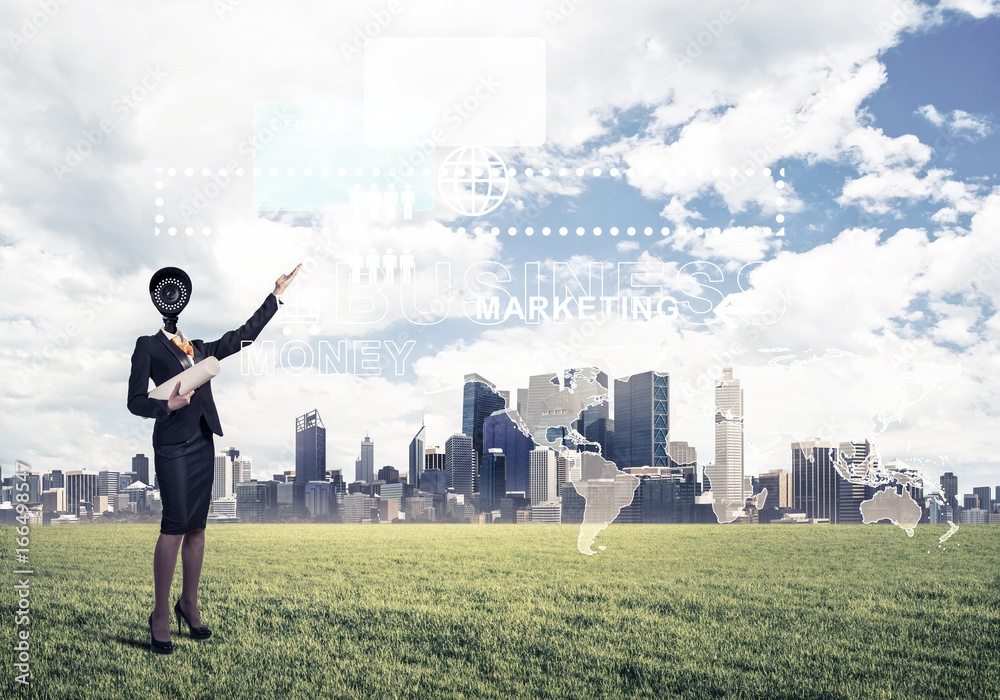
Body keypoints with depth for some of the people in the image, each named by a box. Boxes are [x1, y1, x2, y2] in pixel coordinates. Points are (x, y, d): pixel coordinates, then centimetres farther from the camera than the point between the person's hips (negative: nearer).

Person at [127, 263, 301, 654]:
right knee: (174, 525, -11)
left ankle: (188, 604, 15)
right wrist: (167, 405, -19)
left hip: (202, 443, 6)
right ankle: (160, 615, -5)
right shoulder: (148, 346, 3)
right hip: (173, 445, -6)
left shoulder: (201, 349, 17)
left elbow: (244, 335, 21)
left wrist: (275, 296, 21)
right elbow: (135, 401, -1)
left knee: (196, 526, 7)